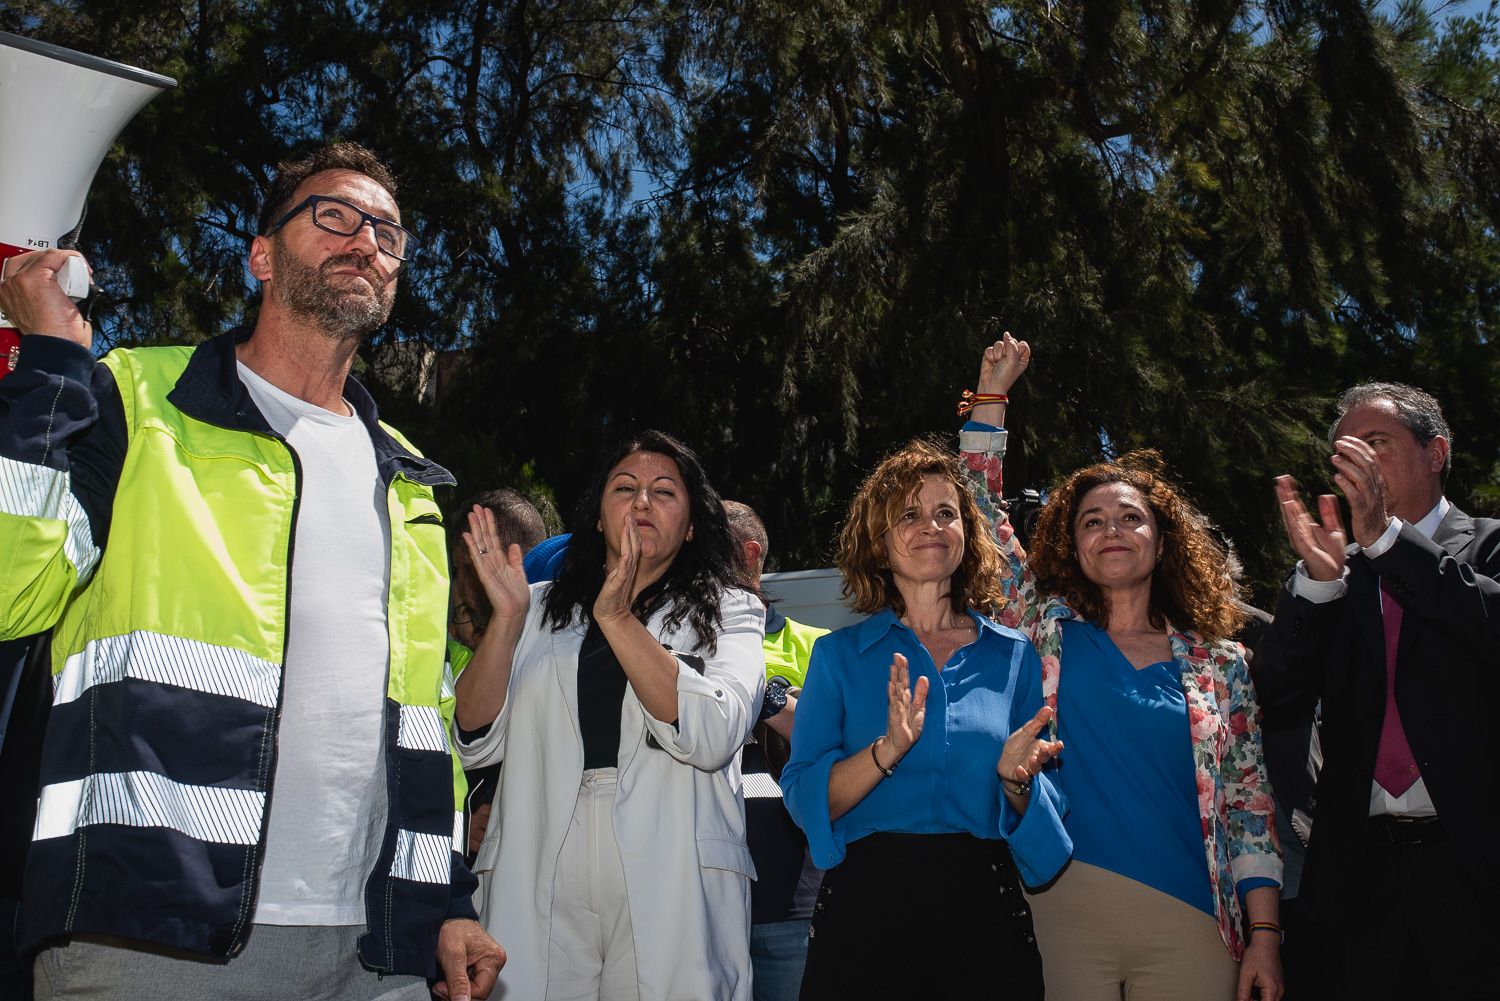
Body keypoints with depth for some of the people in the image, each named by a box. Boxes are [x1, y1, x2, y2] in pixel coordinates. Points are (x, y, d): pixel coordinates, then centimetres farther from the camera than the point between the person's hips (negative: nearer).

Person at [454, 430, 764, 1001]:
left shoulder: (728, 612, 7)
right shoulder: (543, 610, 13)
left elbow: (713, 737, -11)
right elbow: (477, 744, 4)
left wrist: (617, 618, -16)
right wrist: (506, 618, -8)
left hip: (670, 886, -1)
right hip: (537, 882, 2)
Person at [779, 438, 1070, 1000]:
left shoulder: (1013, 655, 6)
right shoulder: (840, 654, 2)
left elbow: (1041, 820, 10)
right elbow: (803, 799, -6)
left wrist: (1016, 778, -12)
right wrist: (888, 750, -20)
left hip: (985, 909, 2)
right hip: (866, 906, -1)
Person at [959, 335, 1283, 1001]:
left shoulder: (1219, 663, 7)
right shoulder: (1050, 632, 6)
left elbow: (1249, 805, 6)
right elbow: (984, 517, 2)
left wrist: (1264, 934, 0)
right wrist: (991, 395, -2)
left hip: (1188, 921, 1)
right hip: (1062, 909, -1)